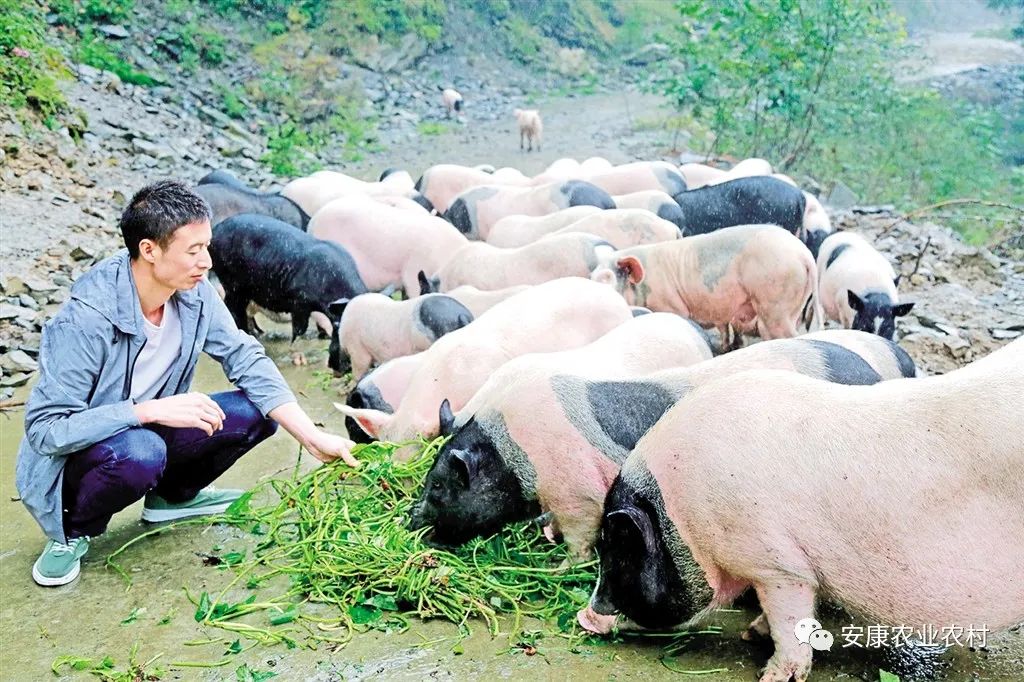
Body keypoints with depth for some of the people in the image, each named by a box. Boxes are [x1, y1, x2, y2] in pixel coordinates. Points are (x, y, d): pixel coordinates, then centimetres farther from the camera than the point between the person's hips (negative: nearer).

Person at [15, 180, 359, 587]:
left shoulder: (193, 293, -13)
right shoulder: (85, 319, -30)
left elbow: (246, 358, -8)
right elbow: (46, 428, -29)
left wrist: (314, 438, -16)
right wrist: (151, 410, -38)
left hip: (148, 432, 6)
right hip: (73, 456, -6)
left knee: (256, 411, -11)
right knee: (139, 453, -38)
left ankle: (171, 496, 13)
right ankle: (74, 530, -5)